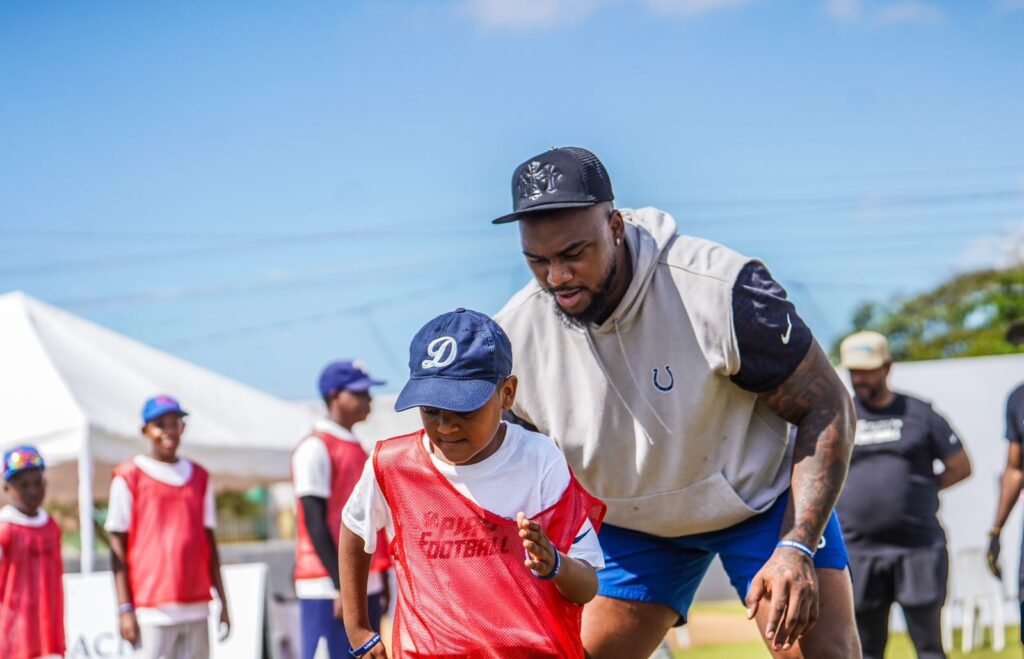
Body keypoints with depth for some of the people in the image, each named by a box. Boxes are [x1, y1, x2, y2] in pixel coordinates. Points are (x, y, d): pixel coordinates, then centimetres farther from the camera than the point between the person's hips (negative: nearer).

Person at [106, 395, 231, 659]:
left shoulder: (199, 477, 14)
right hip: (152, 609, -5)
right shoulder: (129, 477, -1)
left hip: (196, 607, 5)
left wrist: (223, 601, 12)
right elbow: (118, 547, -3)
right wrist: (124, 608, -9)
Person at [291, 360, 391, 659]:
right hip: (327, 588, -9)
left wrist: (380, 578, 16)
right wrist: (342, 585, -18)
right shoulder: (315, 448, -9)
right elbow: (315, 523, -14)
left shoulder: (358, 450, 17)